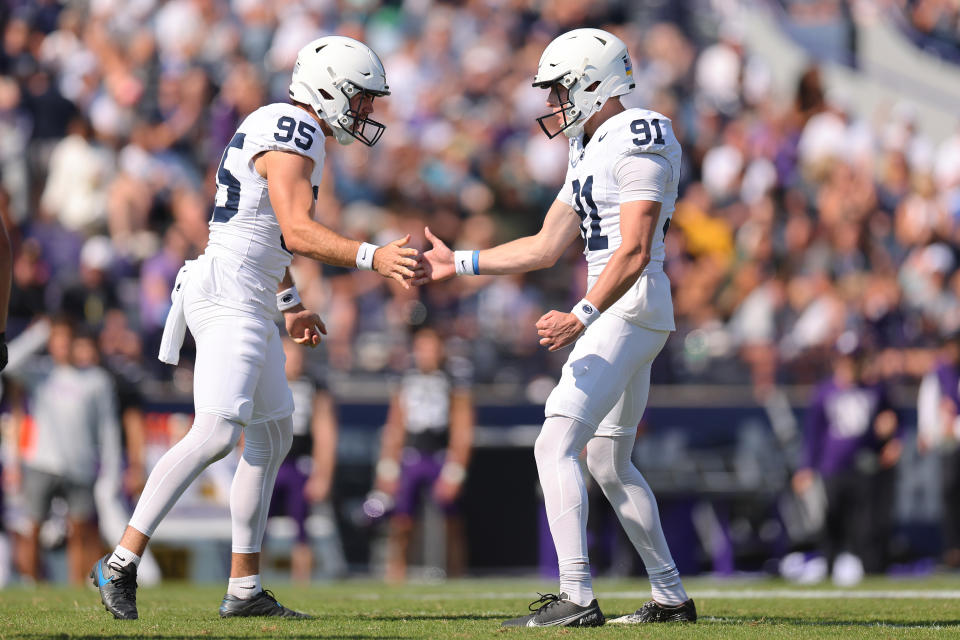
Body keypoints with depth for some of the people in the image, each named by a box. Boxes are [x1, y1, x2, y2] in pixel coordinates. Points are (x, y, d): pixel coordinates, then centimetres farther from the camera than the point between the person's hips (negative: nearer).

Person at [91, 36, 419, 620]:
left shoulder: (281, 129, 19)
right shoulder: (294, 136, -13)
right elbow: (298, 232, -25)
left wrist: (292, 305, 36)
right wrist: (373, 258, -32)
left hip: (249, 302, 11)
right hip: (230, 293, -11)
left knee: (273, 436, 15)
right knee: (216, 434, -21)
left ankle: (245, 589, 19)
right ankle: (120, 565, -22)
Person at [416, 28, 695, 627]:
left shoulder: (639, 141, -14)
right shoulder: (592, 150, 17)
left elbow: (634, 252, -22)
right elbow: (546, 248, 21)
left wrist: (581, 317, -30)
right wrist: (457, 263, 19)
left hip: (630, 310, -11)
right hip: (615, 314, 11)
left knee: (556, 446, -16)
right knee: (610, 464, 17)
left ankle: (578, 599, -20)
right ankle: (672, 596, 24)